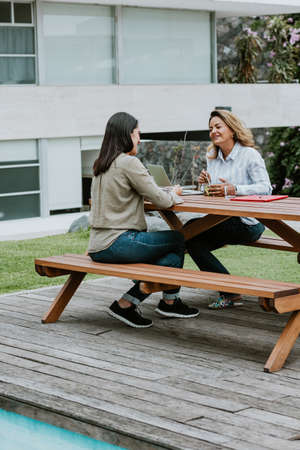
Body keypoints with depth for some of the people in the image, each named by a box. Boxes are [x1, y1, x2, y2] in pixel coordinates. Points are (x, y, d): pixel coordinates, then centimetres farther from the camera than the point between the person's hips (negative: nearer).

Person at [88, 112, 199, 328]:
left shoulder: (100, 165, 13)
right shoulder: (129, 162, -13)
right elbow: (161, 200, -11)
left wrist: (167, 193, 18)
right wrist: (174, 193, 11)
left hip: (98, 247, 9)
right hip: (117, 244, -9)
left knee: (170, 259, 16)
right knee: (177, 239, 9)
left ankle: (128, 303, 8)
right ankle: (170, 302, 16)